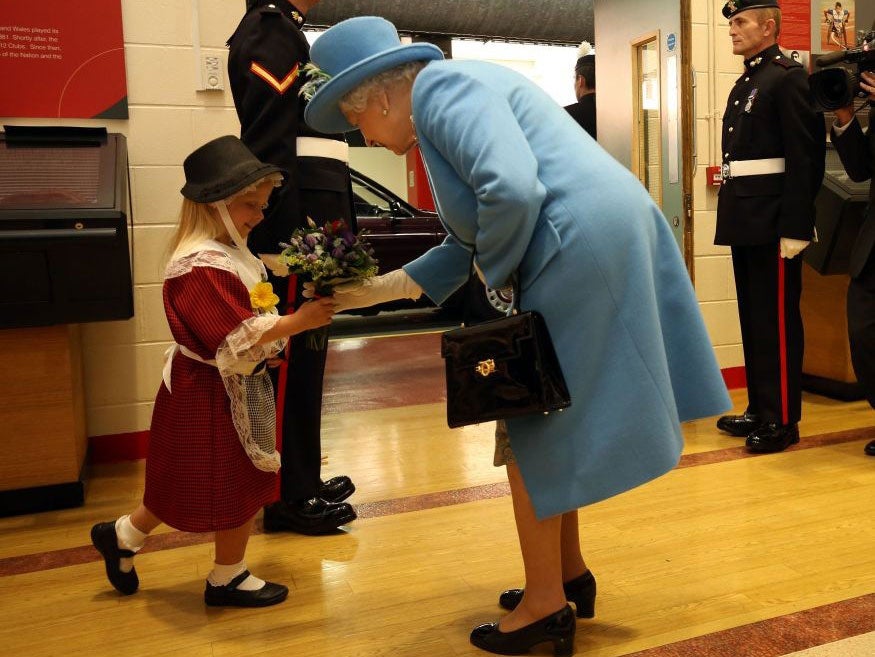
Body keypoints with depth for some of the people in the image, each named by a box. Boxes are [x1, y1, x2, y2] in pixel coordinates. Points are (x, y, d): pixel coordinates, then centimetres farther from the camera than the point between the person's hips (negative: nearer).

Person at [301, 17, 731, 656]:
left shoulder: (442, 86, -8)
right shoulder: (445, 105, 22)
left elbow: (513, 189, -25)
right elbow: (467, 245, 25)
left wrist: (495, 276, -8)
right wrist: (379, 289, 25)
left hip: (584, 240, -10)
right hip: (609, 242, 10)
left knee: (533, 429, 2)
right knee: (543, 418, 19)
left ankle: (546, 602, 17)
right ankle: (570, 571, 32)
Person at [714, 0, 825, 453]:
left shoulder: (789, 77, -8)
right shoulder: (744, 84, 18)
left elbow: (805, 157, -15)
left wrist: (795, 228, -20)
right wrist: (732, 217, 14)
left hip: (772, 223, -9)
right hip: (744, 221, 9)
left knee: (778, 321, -2)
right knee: (752, 319, 13)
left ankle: (783, 420, 8)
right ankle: (760, 409, 24)